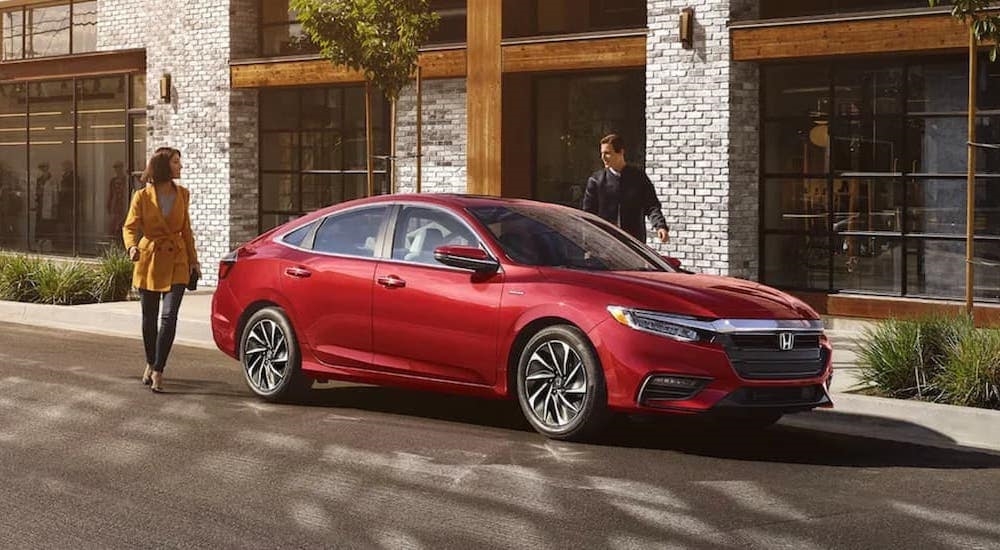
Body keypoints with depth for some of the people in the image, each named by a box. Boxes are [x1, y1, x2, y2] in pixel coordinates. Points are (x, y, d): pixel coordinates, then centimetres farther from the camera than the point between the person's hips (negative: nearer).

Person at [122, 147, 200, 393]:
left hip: (176, 262, 1)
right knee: (149, 318, 11)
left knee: (169, 317, -12)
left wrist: (193, 259, 11)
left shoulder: (182, 195, 5)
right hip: (149, 260, -1)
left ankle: (158, 371, -8)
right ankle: (150, 364, 31)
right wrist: (132, 247, -27)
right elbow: (129, 227, -7)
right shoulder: (142, 196, -6)